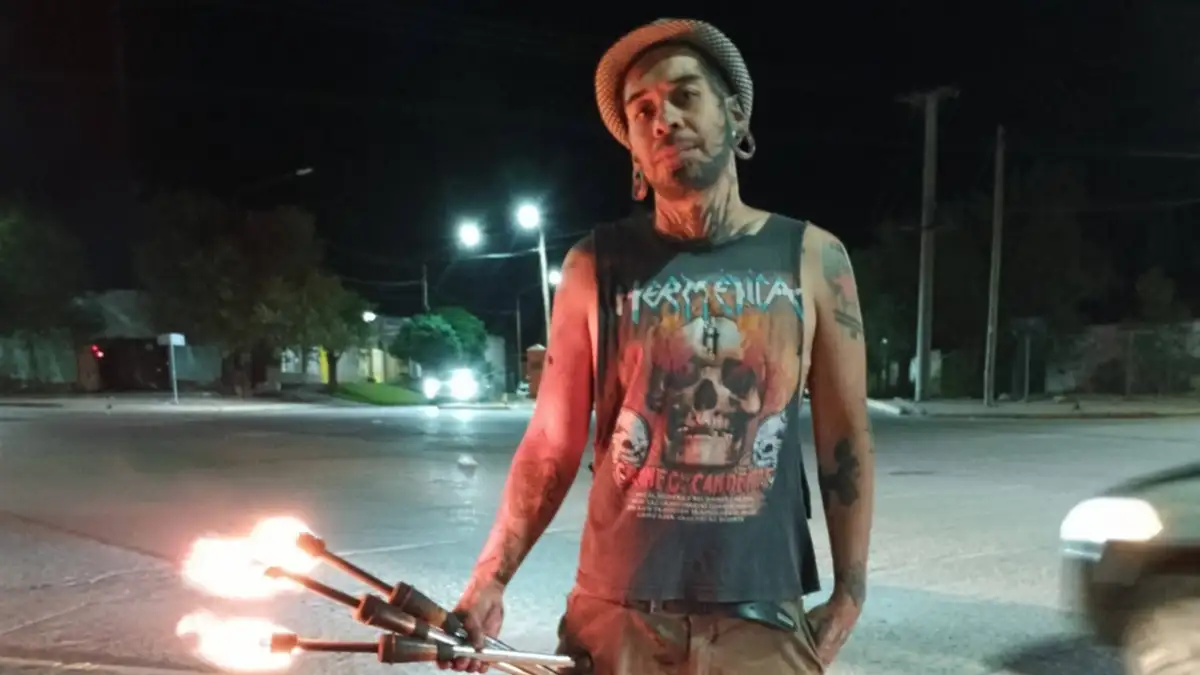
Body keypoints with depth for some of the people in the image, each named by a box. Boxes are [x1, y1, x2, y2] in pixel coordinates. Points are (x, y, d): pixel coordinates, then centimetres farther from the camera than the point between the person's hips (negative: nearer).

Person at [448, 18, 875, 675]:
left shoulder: (812, 258, -2)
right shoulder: (595, 265, -3)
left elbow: (845, 442, 2)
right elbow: (553, 443, 0)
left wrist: (849, 593, 1)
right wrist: (490, 578, -6)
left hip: (762, 619, 0)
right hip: (616, 612, 0)